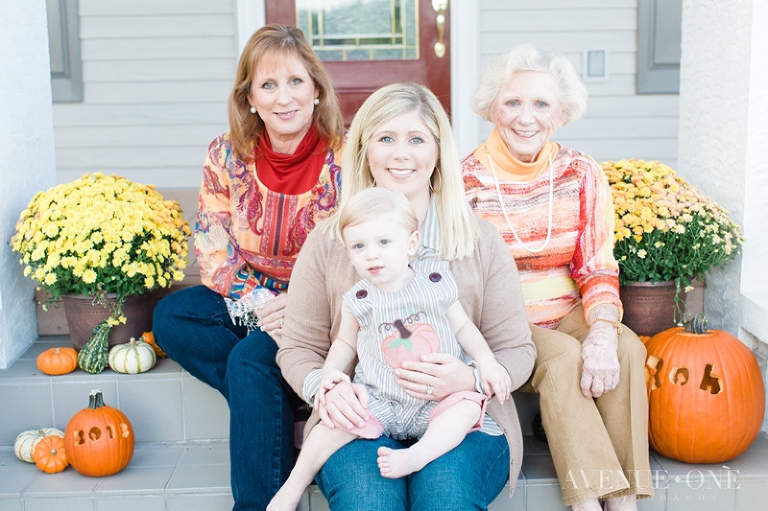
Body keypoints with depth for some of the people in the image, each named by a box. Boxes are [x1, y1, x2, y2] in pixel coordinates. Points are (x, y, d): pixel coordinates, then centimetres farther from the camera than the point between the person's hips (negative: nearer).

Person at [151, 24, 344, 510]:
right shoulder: (227, 155, -3)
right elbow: (213, 246, -1)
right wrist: (257, 304, -17)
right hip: (256, 297, 6)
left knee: (252, 360, -27)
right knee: (172, 317, -13)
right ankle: (284, 408, -14)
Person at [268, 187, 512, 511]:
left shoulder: (435, 283, -1)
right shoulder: (358, 302, 1)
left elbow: (462, 326, 8)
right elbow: (345, 342, 13)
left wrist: (486, 362, -5)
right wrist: (331, 371, -7)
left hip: (438, 400, 0)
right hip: (378, 402, 0)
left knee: (468, 405, -25)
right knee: (337, 417, -21)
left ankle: (418, 455, -35)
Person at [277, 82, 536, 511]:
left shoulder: (482, 242, 7)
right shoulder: (328, 243, 8)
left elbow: (516, 350, 7)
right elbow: (299, 348, 11)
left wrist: (471, 379, -16)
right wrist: (326, 388, -13)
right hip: (360, 423, 0)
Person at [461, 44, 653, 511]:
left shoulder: (581, 174, 2)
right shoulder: (466, 179, -7)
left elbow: (598, 268, -2)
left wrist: (603, 329, -19)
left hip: (567, 316, 3)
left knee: (627, 349, -26)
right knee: (564, 358, -31)